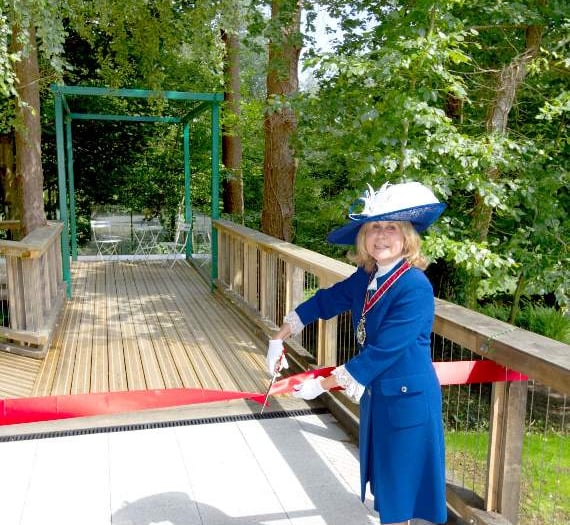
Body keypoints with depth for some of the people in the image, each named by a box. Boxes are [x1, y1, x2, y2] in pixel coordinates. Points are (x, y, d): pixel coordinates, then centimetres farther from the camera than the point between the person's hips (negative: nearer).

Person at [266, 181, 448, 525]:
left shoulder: (415, 287, -26)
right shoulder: (367, 277, -2)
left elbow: (381, 352, -27)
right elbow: (325, 301, 9)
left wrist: (322, 385, -20)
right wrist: (279, 339, 8)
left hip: (407, 398, -7)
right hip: (376, 393, 8)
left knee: (399, 486, 10)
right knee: (385, 480, 23)